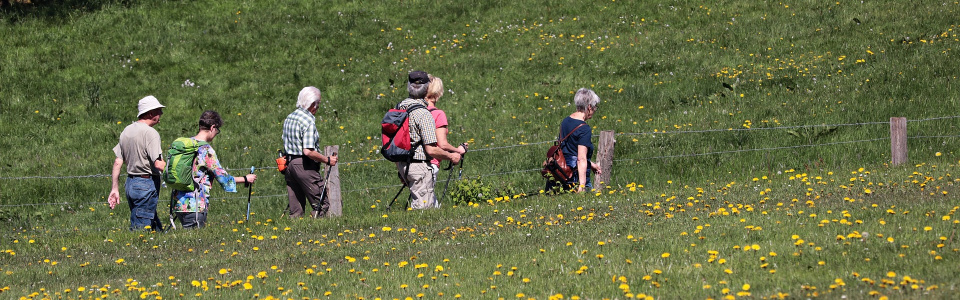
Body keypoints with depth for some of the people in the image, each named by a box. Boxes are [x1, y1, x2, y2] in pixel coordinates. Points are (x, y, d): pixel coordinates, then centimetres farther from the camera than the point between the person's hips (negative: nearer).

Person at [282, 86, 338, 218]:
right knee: (322, 204, -5)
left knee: (295, 208, 10)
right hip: (304, 166, -9)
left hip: (288, 163, 9)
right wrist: (327, 160, -12)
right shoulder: (308, 121, -15)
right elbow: (308, 151, -21)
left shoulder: (289, 118, 12)